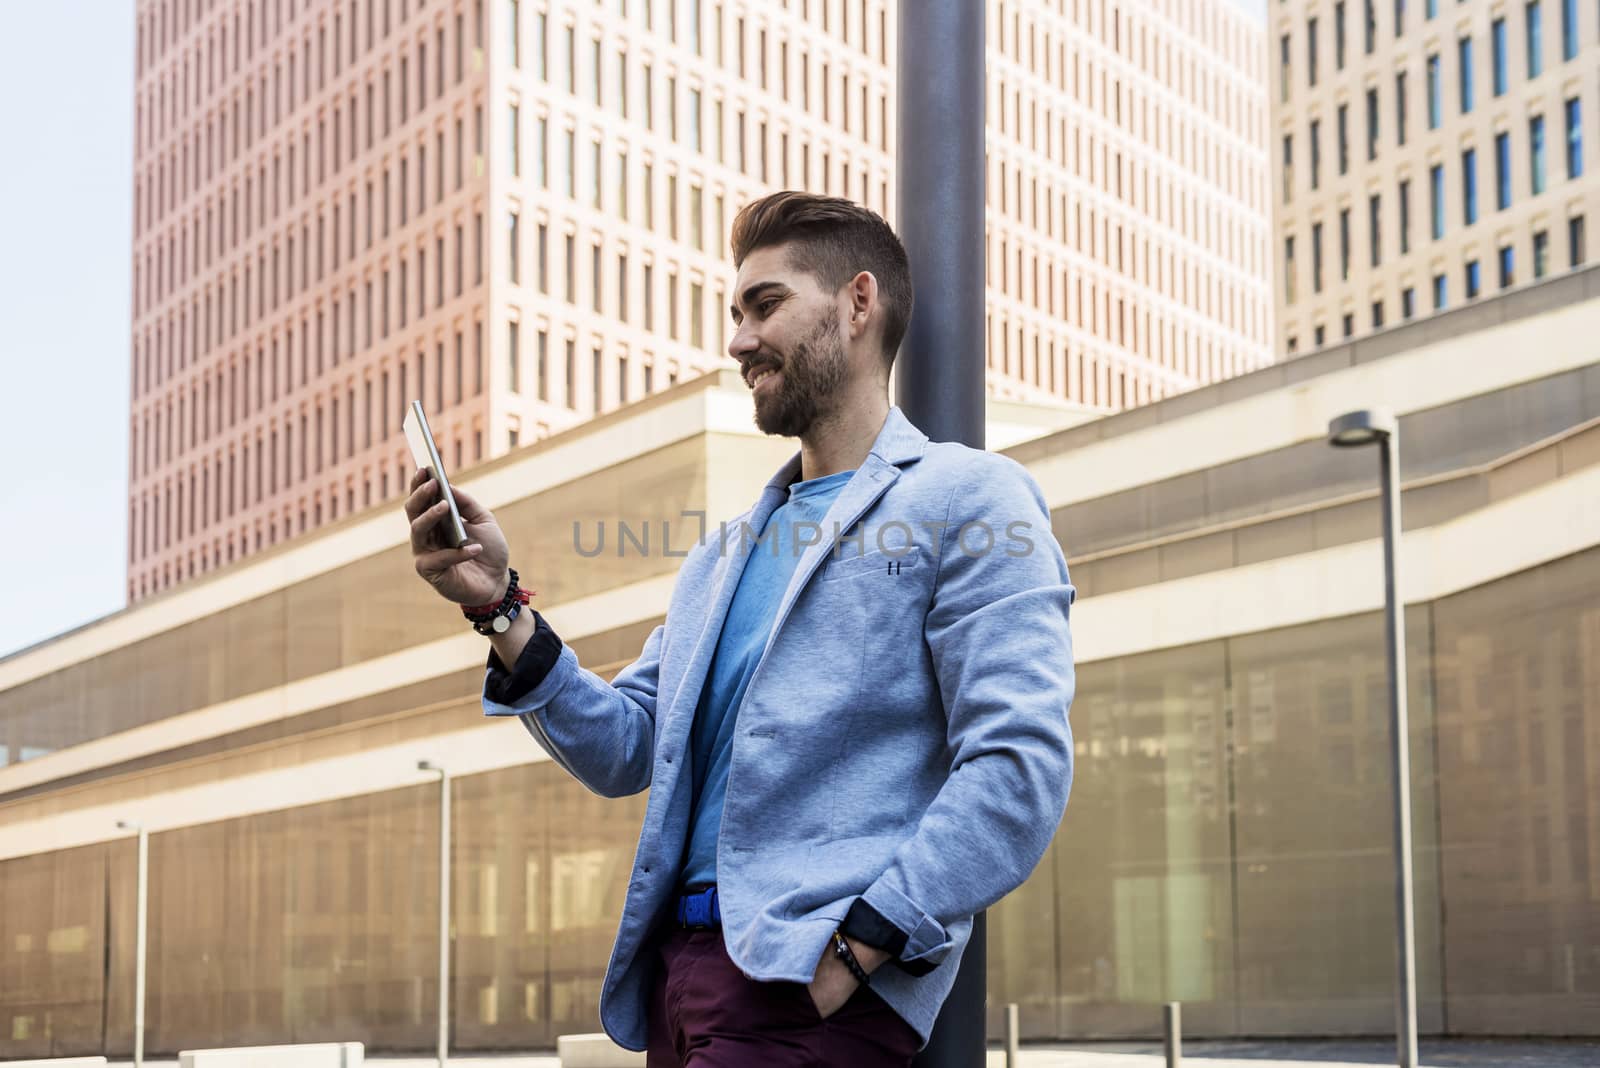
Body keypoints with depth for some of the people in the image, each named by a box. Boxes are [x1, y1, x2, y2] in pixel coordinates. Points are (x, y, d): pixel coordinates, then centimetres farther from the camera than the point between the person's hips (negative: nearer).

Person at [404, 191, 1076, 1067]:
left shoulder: (967, 498, 0)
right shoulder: (724, 552, 24)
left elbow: (1021, 766, -11)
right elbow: (624, 750, 16)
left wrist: (856, 948, -18)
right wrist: (500, 609, 3)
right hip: (679, 963, 7)